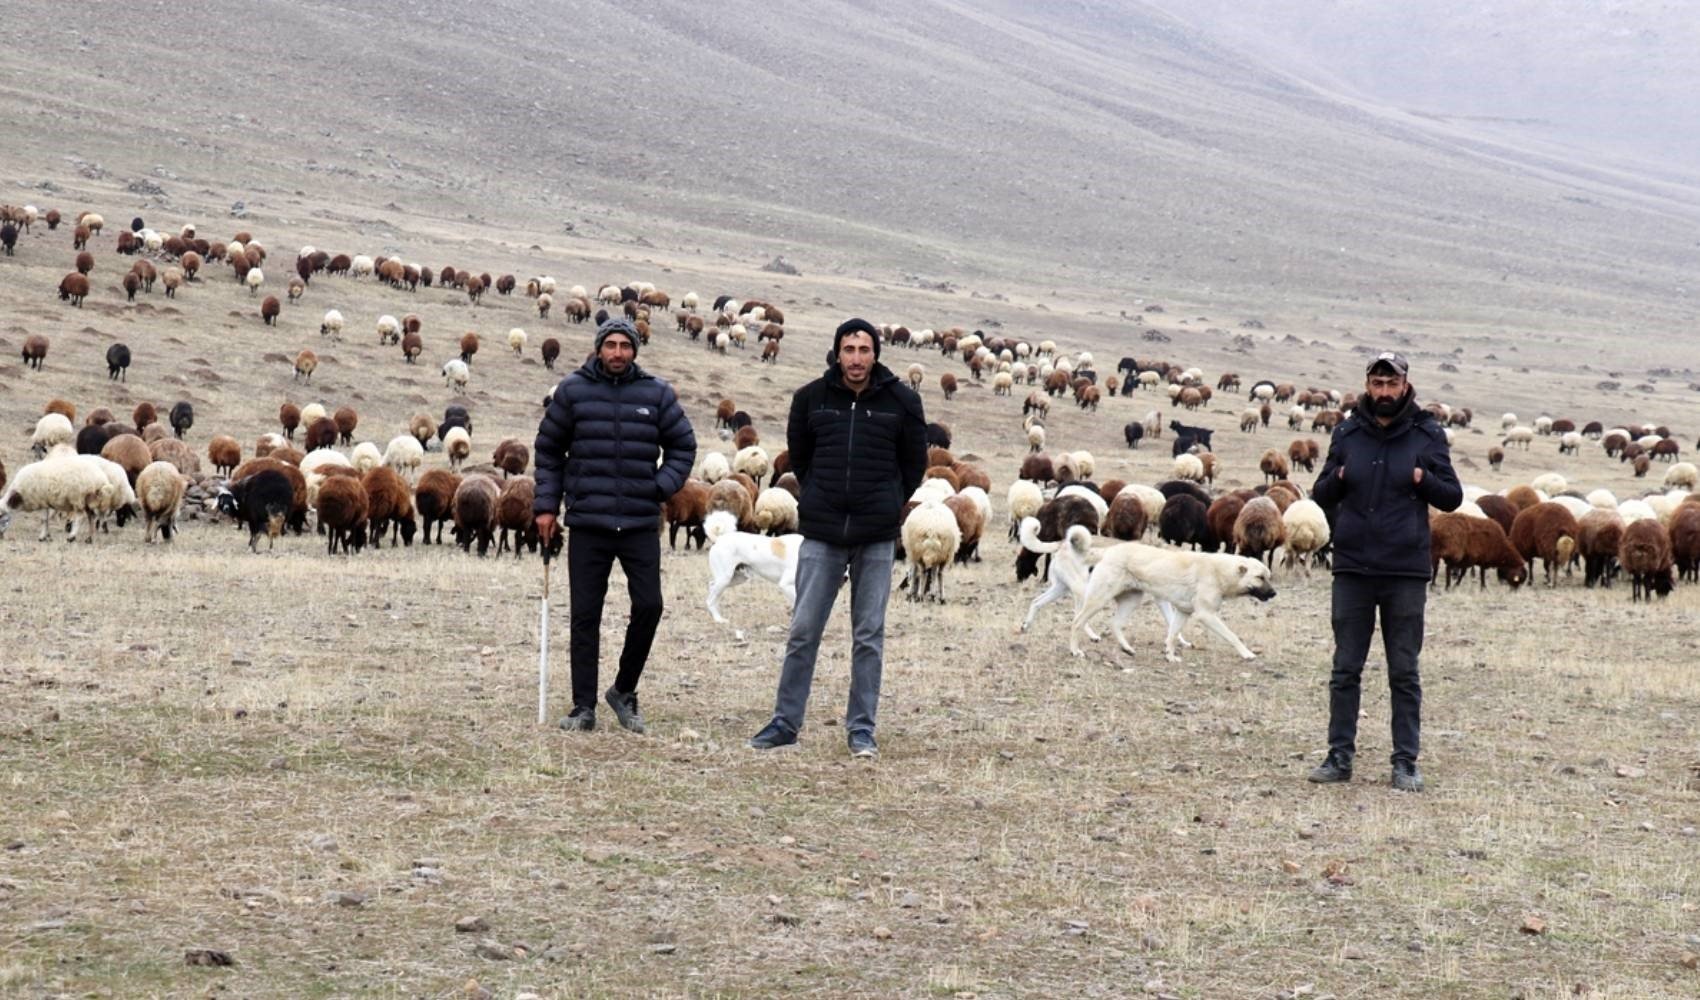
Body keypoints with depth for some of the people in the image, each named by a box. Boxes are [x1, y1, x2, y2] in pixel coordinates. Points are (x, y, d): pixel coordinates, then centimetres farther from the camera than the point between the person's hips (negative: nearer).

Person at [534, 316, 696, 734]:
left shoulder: (656, 394, 4)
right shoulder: (573, 390, 2)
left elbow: (683, 446, 12)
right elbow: (548, 449, 9)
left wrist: (662, 487, -3)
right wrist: (546, 505, 4)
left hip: (641, 524, 1)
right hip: (587, 523, -1)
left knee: (648, 606, -5)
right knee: (585, 616, 3)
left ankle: (624, 690, 16)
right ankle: (584, 707, 10)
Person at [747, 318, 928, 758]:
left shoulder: (901, 401, -1)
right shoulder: (811, 398, 1)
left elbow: (914, 463, 11)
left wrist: (887, 505, 8)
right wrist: (822, 497, 11)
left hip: (877, 538, 0)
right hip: (821, 535, 1)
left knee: (869, 637, 4)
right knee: (803, 631, 2)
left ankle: (861, 728, 11)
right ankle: (785, 722, 10)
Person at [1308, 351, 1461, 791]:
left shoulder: (1427, 435, 1)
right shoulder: (1347, 434, 5)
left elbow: (1453, 497, 4)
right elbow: (1320, 497, 11)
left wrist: (1425, 481, -15)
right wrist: (1337, 480, -11)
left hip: (1406, 572, -2)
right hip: (1352, 569, 2)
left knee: (1404, 673, 4)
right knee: (1345, 669, 6)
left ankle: (1405, 763, 9)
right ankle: (1340, 757, 13)